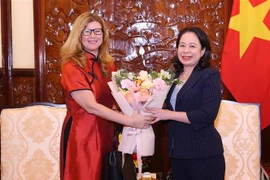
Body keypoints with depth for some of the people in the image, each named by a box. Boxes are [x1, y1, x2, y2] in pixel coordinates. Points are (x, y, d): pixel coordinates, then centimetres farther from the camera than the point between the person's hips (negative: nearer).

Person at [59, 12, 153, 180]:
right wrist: (130, 121, -24)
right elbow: (91, 106, -21)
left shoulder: (108, 64, 9)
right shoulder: (72, 67, -13)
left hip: (105, 131, 7)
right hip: (82, 133, -6)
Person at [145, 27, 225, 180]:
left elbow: (207, 115, -20)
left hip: (204, 154, -6)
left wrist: (169, 114, -19)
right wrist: (151, 111, -1)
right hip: (177, 152, 6)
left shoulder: (210, 76, -10)